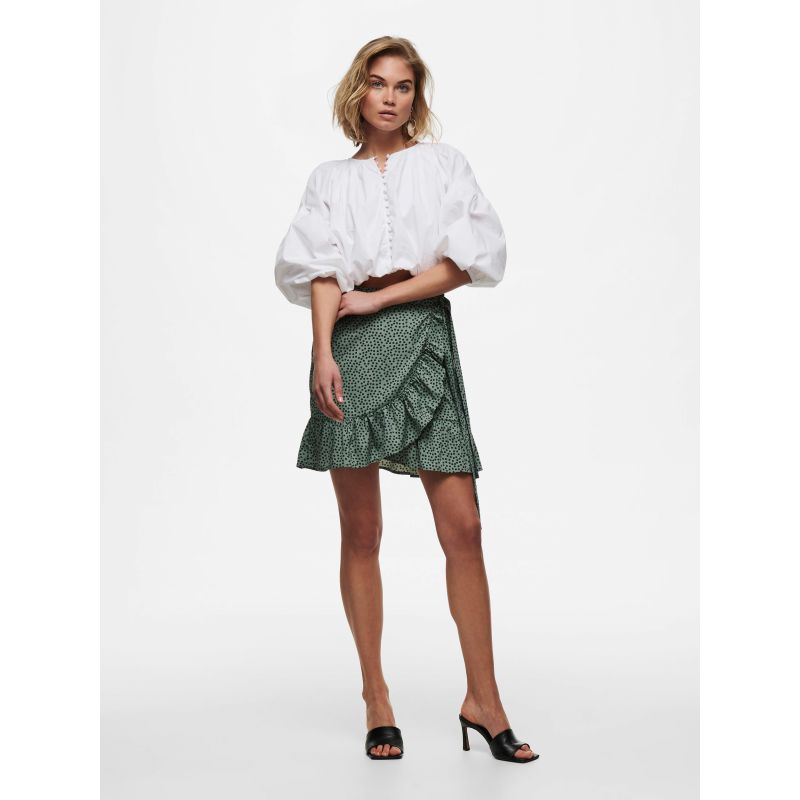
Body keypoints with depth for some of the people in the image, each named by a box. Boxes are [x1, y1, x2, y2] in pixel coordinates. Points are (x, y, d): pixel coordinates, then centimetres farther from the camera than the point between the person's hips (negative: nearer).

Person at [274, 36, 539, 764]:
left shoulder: (445, 164, 13)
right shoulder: (331, 179, 15)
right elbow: (322, 270, 2)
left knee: (463, 525, -6)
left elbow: (467, 258, 1)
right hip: (352, 347, 1)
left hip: (423, 335, 0)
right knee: (361, 532, 2)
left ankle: (483, 700, 3)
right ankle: (376, 699, 11)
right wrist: (323, 353, -13)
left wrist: (379, 297, -5)